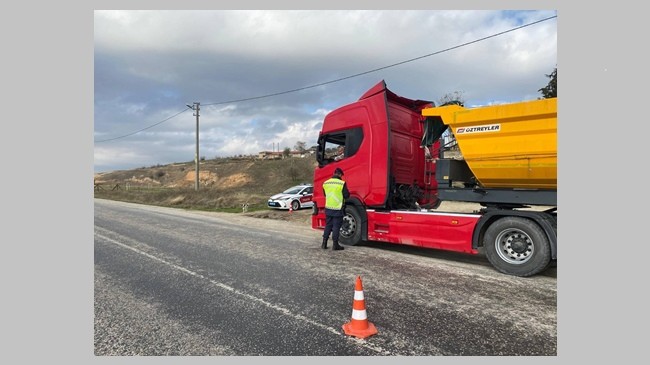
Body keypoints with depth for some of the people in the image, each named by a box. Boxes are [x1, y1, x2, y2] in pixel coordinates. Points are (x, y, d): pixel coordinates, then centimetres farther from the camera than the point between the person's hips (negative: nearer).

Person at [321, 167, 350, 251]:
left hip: (328, 208, 5)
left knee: (328, 226, 14)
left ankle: (324, 243, 17)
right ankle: (335, 245, 7)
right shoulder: (342, 183, -14)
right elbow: (346, 195, -8)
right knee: (336, 227, 3)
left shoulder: (325, 183, 2)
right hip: (338, 209, -5)